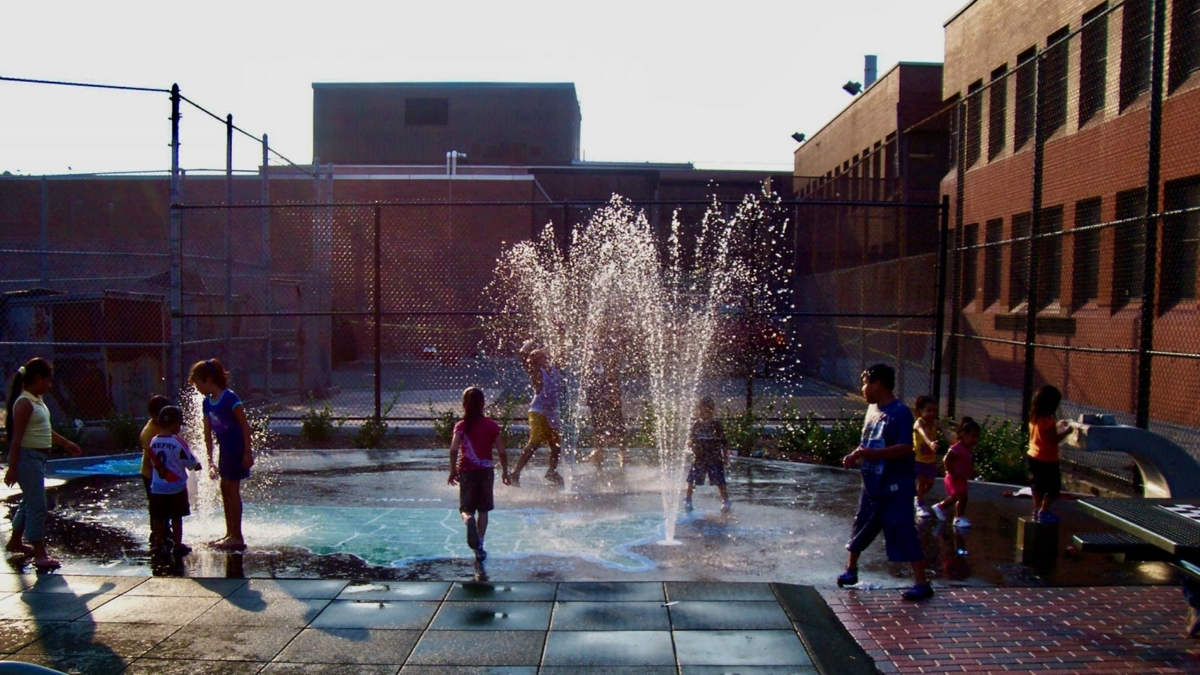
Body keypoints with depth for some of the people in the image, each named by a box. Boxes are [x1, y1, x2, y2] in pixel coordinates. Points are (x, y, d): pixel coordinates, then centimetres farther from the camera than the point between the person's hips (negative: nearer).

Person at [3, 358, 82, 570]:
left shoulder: (37, 400, 11)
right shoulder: (24, 403, -17)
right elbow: (16, 437, -20)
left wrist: (66, 444, 30)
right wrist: (12, 468, -21)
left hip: (38, 457, 10)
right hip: (27, 457, -10)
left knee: (30, 502, 21)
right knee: (37, 506, -7)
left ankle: (15, 542, 37)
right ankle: (39, 554, -4)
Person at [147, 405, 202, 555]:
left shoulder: (153, 441, -1)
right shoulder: (179, 442, -16)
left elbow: (153, 463, 11)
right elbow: (192, 464, -10)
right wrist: (199, 466, 11)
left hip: (157, 488, 4)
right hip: (176, 488, -4)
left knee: (158, 518, 12)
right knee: (176, 518, 5)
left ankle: (158, 544, 18)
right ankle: (178, 545, 10)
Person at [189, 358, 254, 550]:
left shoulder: (229, 398, -17)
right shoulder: (207, 402, 8)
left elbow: (245, 425, -17)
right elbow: (208, 433, 11)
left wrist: (247, 452, -19)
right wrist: (210, 460, 11)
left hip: (236, 448, -9)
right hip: (225, 448, 9)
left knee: (232, 489, -5)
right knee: (225, 489, 14)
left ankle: (238, 537, 2)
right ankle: (230, 534, 25)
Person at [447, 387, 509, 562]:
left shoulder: (461, 426, -3)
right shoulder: (491, 425, 0)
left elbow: (453, 450, -14)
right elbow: (501, 452, -1)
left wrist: (453, 471, -3)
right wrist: (505, 471, 11)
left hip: (466, 471, -1)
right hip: (486, 470, 1)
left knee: (466, 509, 4)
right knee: (483, 509, 13)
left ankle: (468, 520, -31)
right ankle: (479, 544, 9)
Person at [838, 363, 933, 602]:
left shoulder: (900, 412, -17)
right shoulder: (873, 409, 10)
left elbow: (906, 447, -25)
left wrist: (873, 453, -32)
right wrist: (855, 455, 1)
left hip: (895, 487, -9)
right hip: (873, 483, 9)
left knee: (903, 532, -8)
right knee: (861, 525, 18)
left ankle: (922, 583, 0)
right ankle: (851, 570, 34)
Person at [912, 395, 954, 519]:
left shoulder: (936, 423, -13)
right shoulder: (919, 423, -25)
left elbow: (946, 433, -29)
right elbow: (923, 433, -47)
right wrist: (930, 443, -69)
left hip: (931, 459, 4)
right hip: (918, 458, -4)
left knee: (930, 482, 8)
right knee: (922, 480, -7)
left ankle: (919, 498, 35)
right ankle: (920, 506, 8)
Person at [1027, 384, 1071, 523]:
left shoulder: (1034, 417, 4)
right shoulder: (1048, 420, -23)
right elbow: (1054, 439, -21)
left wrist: (1057, 425, 16)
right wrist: (1066, 431, -8)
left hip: (1034, 457, 9)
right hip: (1046, 460, -9)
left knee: (1038, 485, 20)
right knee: (1053, 487, 4)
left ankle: (1037, 511, 27)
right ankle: (1043, 513, 3)